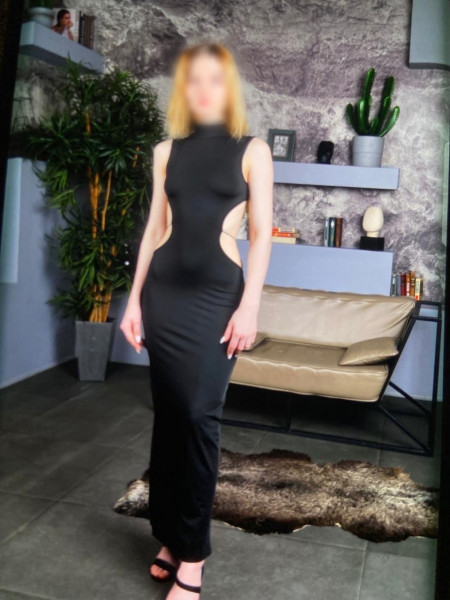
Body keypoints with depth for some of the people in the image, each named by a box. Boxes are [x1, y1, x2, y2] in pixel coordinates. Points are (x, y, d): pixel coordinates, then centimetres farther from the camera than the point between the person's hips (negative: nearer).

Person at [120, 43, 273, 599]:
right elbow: (155, 228, 12)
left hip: (216, 294, -3)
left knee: (199, 416, -6)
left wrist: (250, 306, -10)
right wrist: (135, 297, 6)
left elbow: (261, 234, -2)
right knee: (168, 413, 7)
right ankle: (173, 535, 21)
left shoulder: (252, 150, 2)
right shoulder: (167, 151, 11)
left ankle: (191, 553, 6)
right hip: (164, 291, 3)